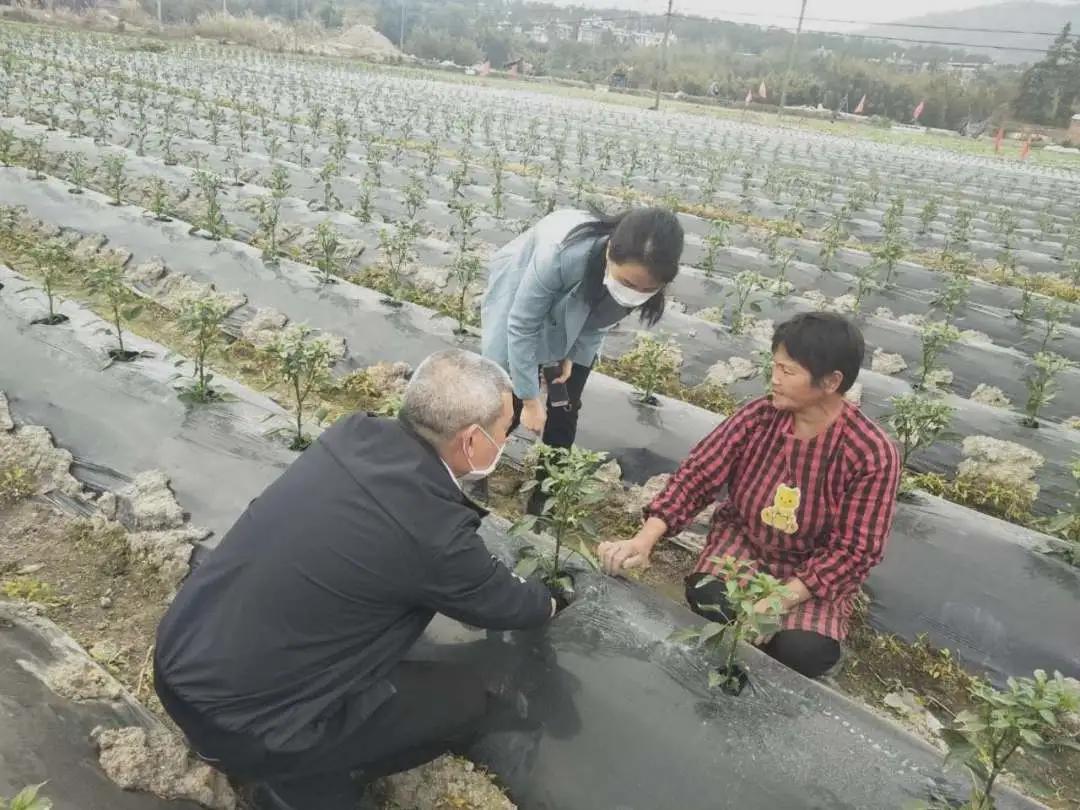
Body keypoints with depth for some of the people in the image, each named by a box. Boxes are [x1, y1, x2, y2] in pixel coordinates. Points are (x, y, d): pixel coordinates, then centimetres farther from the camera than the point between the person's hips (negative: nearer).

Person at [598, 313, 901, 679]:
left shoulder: (873, 455, -22)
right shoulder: (756, 417, -15)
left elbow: (853, 550, -19)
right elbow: (696, 476, -14)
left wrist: (781, 600, -29)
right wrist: (643, 542, -27)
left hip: (818, 571, -1)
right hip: (742, 539, 2)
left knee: (804, 652, -26)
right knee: (708, 600, -28)